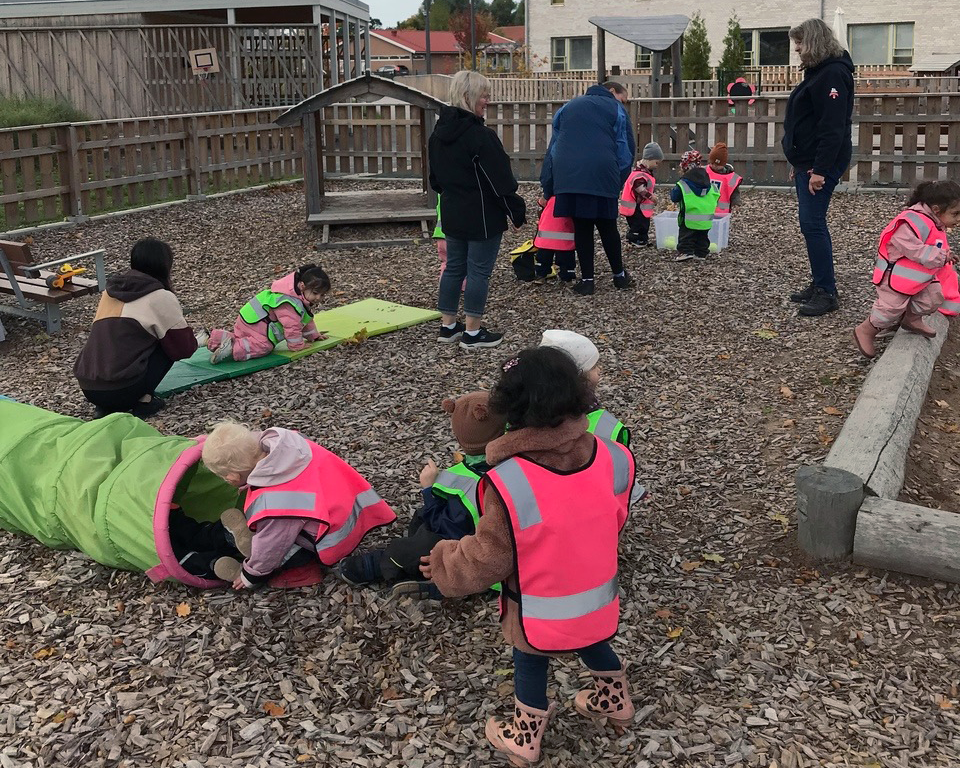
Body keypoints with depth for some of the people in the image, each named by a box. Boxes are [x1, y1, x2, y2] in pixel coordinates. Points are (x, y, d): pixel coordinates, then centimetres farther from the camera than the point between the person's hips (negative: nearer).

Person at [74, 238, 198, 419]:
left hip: (87, 388, 7)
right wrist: (194, 341, 28)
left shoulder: (111, 291, 18)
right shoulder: (161, 297, -2)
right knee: (168, 346, 11)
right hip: (121, 390, -7)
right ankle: (142, 401, 2)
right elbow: (185, 348, 3)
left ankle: (106, 407, 13)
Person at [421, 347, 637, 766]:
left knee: (530, 663, 24)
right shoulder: (613, 457, -19)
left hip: (539, 613, -3)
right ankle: (615, 700, 57)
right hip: (597, 597, 4)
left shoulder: (509, 481, -34)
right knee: (594, 643, 33)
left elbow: (488, 557, -21)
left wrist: (445, 562, -2)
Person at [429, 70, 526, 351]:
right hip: (482, 216, -8)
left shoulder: (439, 133, 6)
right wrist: (517, 211, -10)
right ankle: (472, 333, 5)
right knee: (478, 272, 0)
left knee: (453, 268, 15)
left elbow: (435, 177, 16)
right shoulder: (480, 135, -19)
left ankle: (447, 327, 22)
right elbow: (500, 179, -18)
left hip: (452, 214, 8)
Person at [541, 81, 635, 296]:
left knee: (581, 227, 7)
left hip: (568, 176, 3)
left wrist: (547, 187, 23)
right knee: (607, 226, 9)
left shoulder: (568, 107, 25)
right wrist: (618, 183, 15)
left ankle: (587, 280, 8)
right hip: (601, 175, -2)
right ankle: (619, 275, 21)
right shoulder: (616, 110, 13)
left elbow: (553, 146, 24)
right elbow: (626, 149, 9)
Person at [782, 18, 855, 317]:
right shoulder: (817, 71, 17)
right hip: (807, 161, 10)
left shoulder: (833, 74, -15)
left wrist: (820, 169, -25)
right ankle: (819, 285, 19)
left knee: (812, 223, -11)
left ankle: (827, 293, -6)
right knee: (811, 223, 12)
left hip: (820, 165, -10)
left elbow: (833, 127, -22)